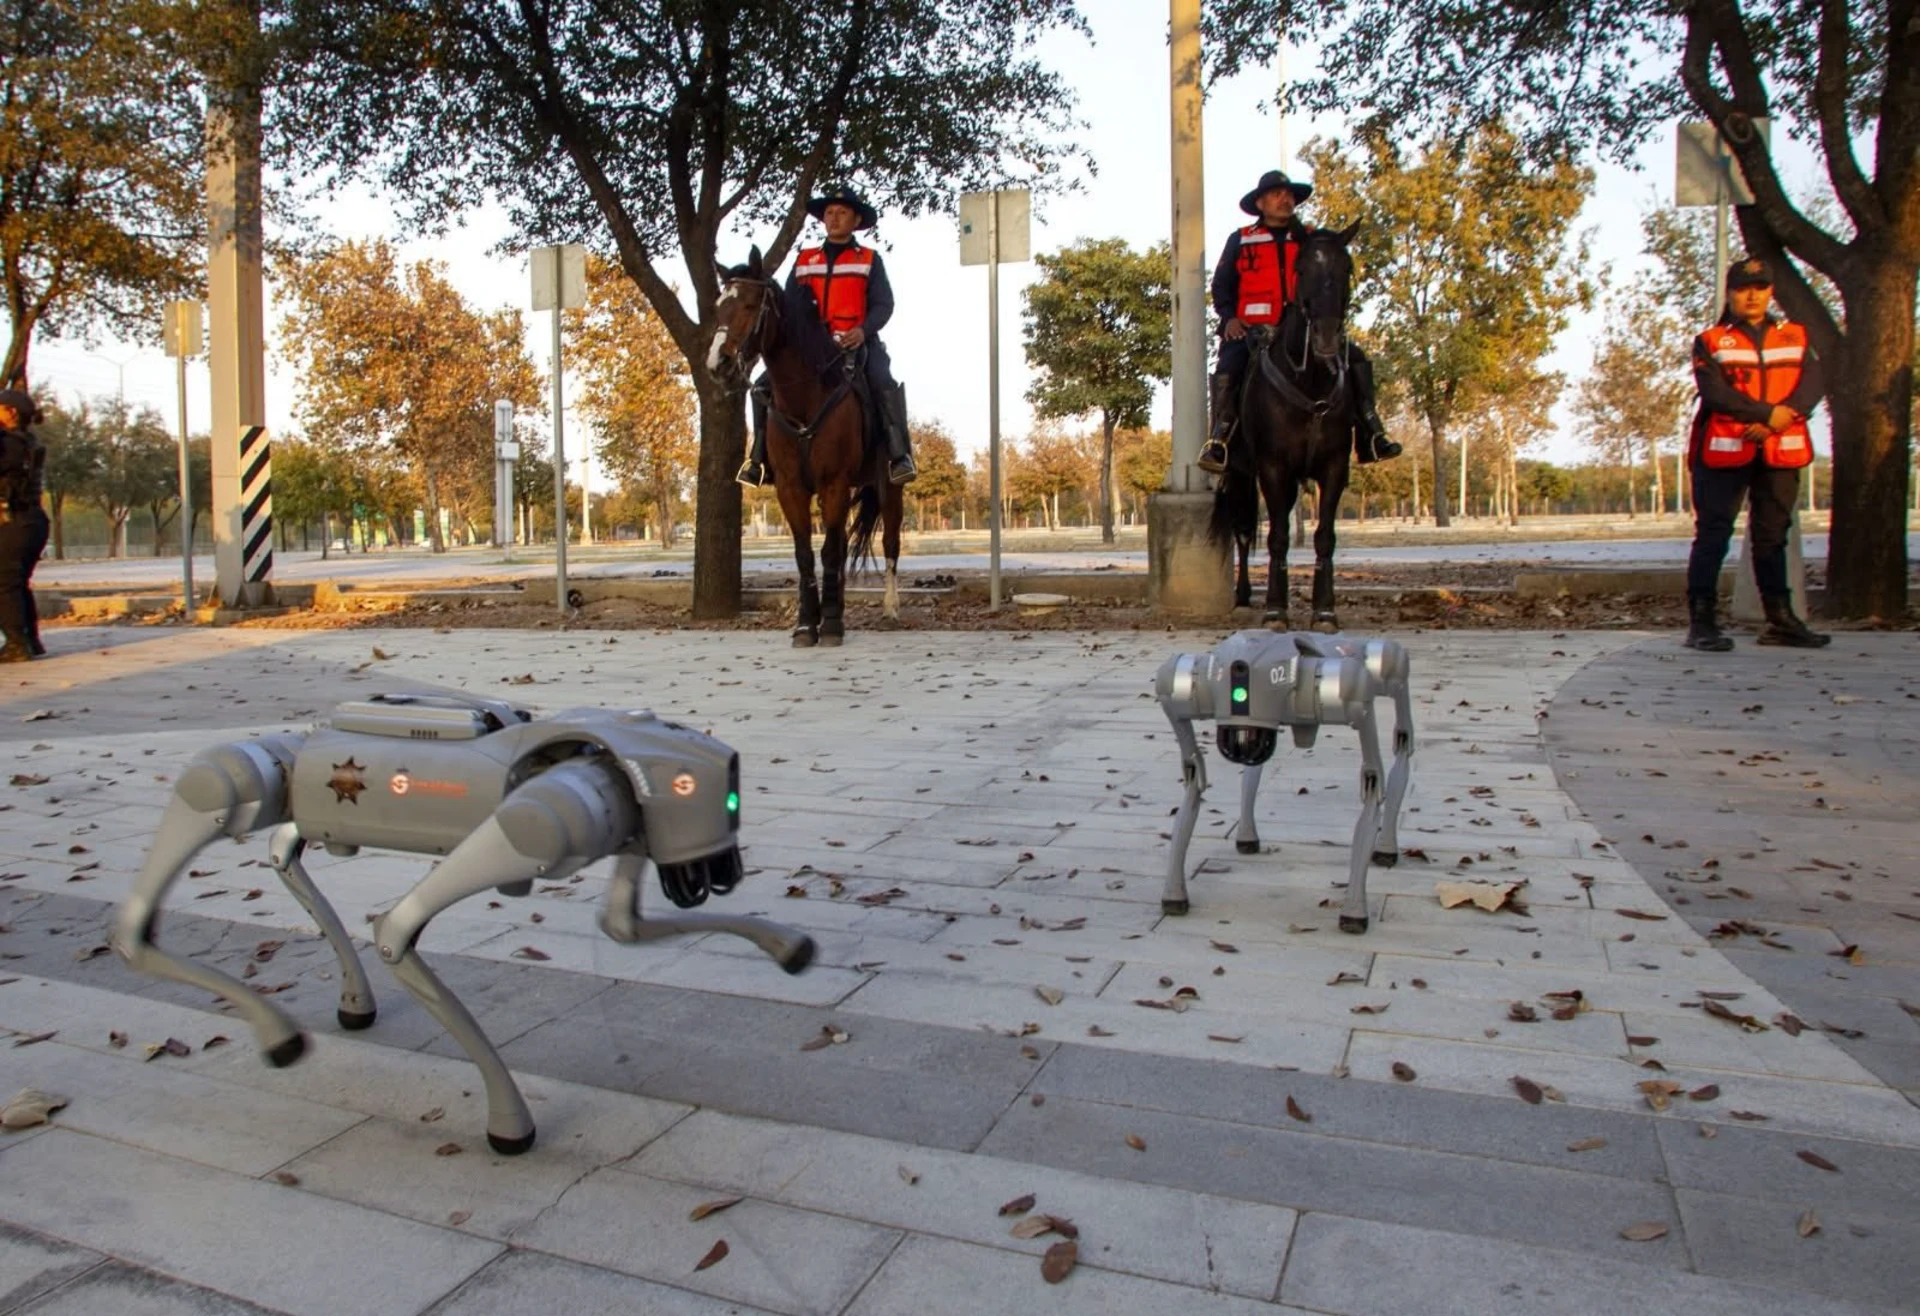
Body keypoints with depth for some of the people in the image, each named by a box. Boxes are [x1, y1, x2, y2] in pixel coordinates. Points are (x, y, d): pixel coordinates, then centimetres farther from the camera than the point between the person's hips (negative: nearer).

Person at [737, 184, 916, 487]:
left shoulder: (869, 260, 9)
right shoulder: (804, 260, 18)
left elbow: (883, 304, 0)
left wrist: (863, 330, -20)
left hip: (858, 343, -3)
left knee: (884, 385, -33)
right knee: (764, 386, -12)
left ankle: (899, 456, -33)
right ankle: (761, 458, -4)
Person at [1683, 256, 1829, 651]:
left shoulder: (1795, 337, 15)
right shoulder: (1710, 341, 3)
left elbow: (1813, 383, 1)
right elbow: (1716, 393, -11)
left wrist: (1783, 415, -17)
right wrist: (1768, 413, -18)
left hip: (1780, 452, 4)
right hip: (1725, 452, -4)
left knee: (1773, 536, 10)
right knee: (1713, 535, -6)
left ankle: (1780, 620, 16)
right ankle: (1701, 622, -6)